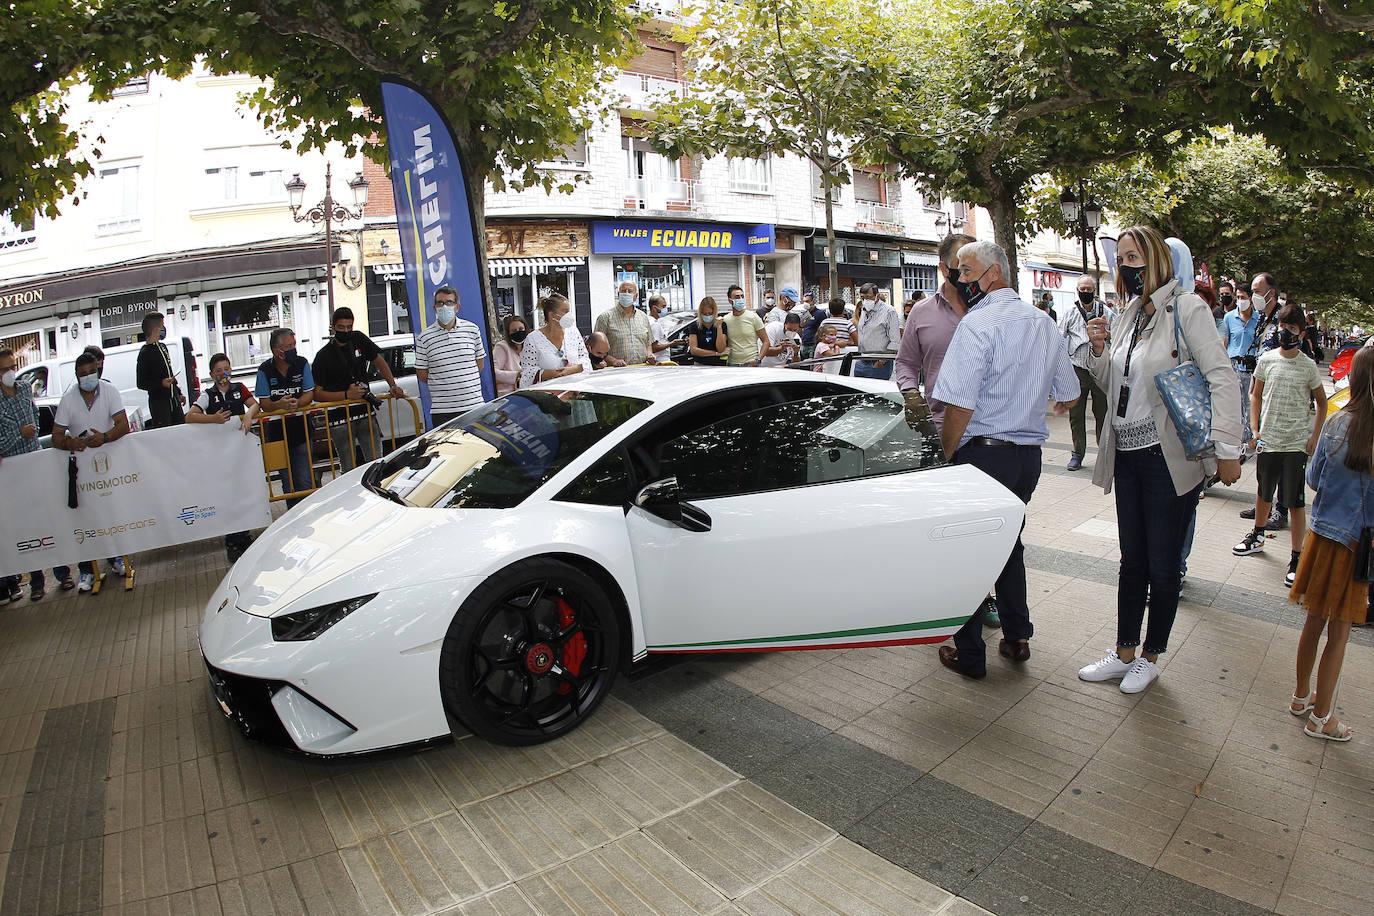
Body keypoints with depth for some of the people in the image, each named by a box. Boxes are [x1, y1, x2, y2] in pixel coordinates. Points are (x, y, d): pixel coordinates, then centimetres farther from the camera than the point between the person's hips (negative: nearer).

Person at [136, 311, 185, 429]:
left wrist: (179, 393, 22)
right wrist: (161, 383, -24)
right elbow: (141, 383, -10)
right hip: (159, 401, -8)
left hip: (173, 398, 8)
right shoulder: (145, 352, -10)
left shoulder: (163, 347, 14)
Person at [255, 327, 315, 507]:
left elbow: (309, 394, -2)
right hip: (277, 431, 1)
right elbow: (264, 403, -4)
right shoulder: (265, 370, -3)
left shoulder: (302, 363, -1)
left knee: (304, 480, -2)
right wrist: (279, 405, -26)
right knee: (287, 481, 7)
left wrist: (296, 403, -23)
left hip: (301, 427, 0)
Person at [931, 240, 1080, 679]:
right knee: (1008, 540, 21)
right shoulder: (1045, 323, 11)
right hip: (1030, 455, 8)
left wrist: (945, 455, -8)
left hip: (984, 452, -8)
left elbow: (959, 405, -20)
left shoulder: (978, 322, -14)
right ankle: (1016, 637, 32)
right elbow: (1069, 395, 19)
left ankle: (969, 654, 13)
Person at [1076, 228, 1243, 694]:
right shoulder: (1127, 315, 10)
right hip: (1127, 456, 6)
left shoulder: (1187, 308, -9)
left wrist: (1226, 449, -17)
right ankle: (1124, 654, 26)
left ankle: (1150, 657, 23)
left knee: (1163, 567, 7)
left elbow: (1221, 378, -13)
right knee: (1132, 562, 15)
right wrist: (1099, 350, -3)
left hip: (1169, 459, -6)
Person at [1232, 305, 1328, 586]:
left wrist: (1314, 437, -1)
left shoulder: (1308, 367, -3)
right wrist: (1255, 429, 3)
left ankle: (1297, 558, 6)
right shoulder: (1266, 360, 1)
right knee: (1263, 494, 18)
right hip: (1268, 439, 3)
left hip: (1297, 444, -2)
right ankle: (1257, 537, 40)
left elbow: (1322, 402, 7)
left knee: (1295, 503, -2)